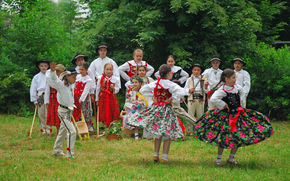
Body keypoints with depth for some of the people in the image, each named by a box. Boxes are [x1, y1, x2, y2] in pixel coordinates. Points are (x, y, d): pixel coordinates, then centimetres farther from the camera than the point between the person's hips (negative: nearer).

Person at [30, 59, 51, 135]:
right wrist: (34, 100, 5)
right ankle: (43, 129, 13)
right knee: (41, 114, 3)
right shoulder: (36, 77, 11)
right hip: (40, 96, 2)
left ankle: (48, 129, 6)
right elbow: (33, 89, 10)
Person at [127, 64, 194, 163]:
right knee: (167, 134, 3)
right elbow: (180, 92, -26)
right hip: (166, 109, -5)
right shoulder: (170, 85, -11)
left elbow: (142, 90, 13)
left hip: (155, 109, 5)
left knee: (157, 134, 15)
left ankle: (156, 155, 15)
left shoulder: (155, 83, 3)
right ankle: (164, 157, 1)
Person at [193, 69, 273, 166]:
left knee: (238, 137, 6)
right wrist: (223, 105, -21)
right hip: (226, 116, -7)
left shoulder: (236, 87, 2)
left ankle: (231, 159, 21)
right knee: (224, 138, -5)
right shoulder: (222, 90, -19)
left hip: (237, 114, 7)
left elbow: (242, 92, 26)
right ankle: (218, 159, 13)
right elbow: (213, 99, -33)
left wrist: (240, 101, 13)